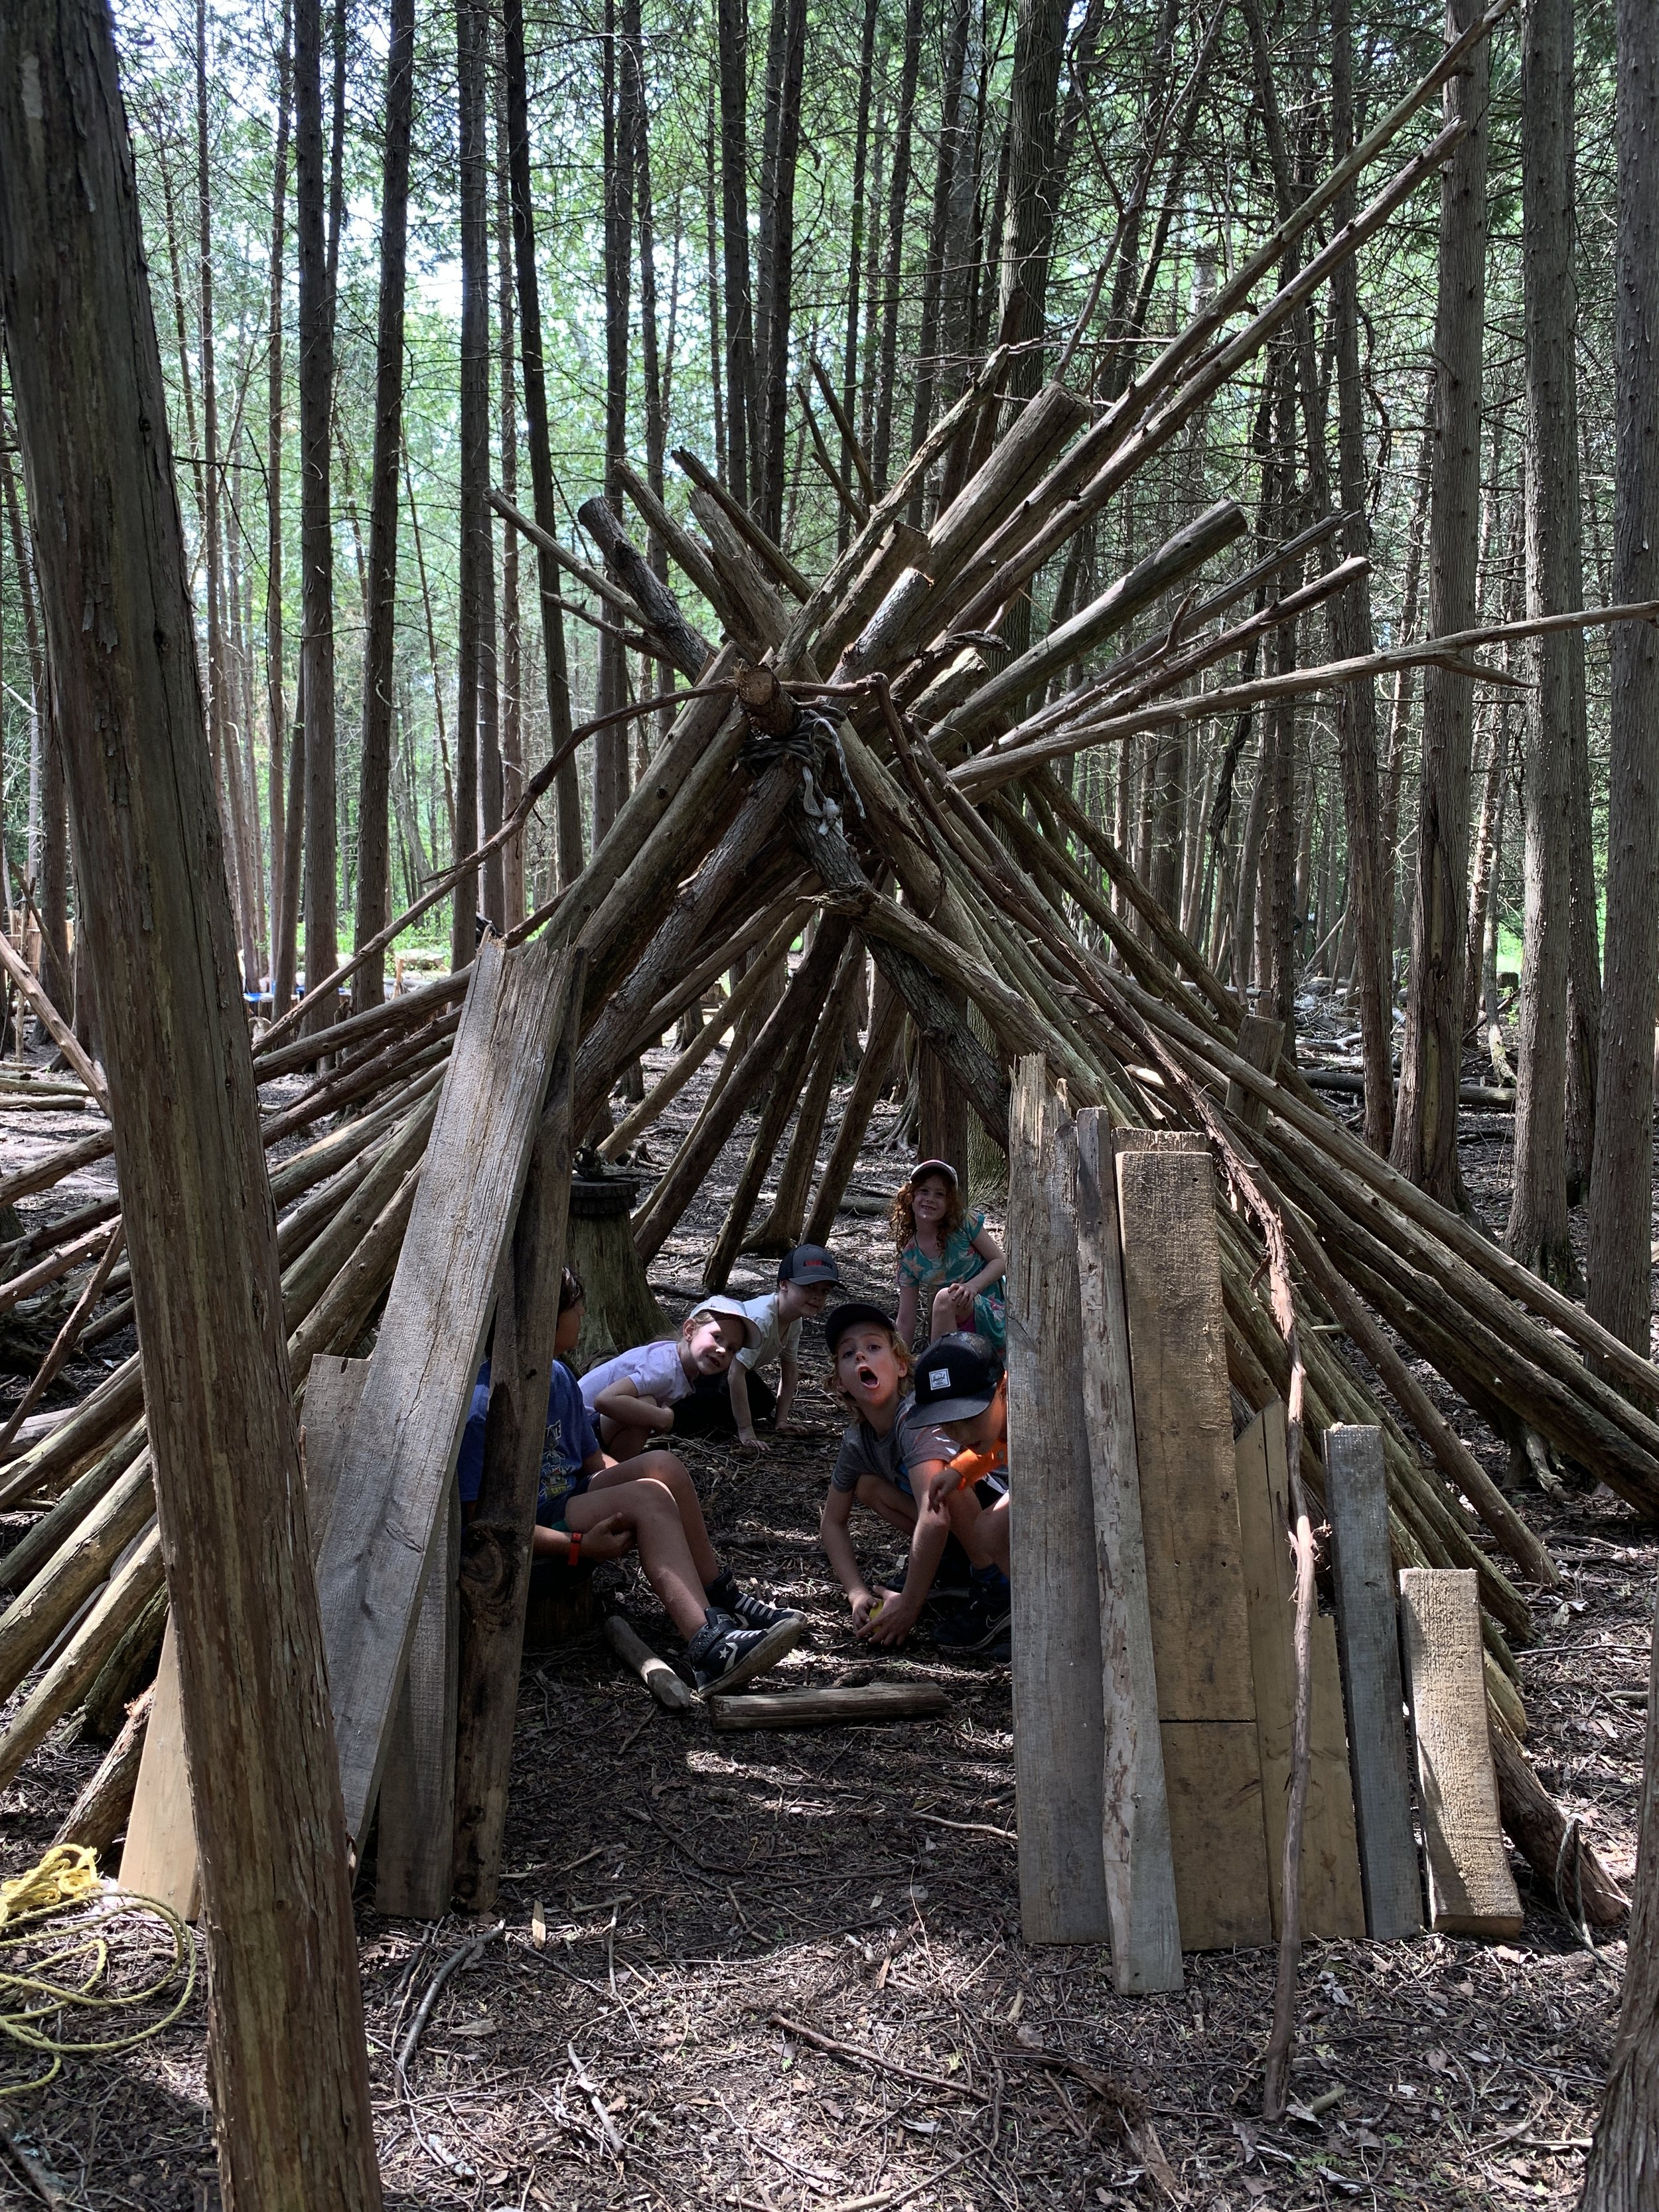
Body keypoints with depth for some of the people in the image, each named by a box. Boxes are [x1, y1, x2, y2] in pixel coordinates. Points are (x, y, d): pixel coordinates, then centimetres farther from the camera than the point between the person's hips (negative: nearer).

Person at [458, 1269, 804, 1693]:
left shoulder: (559, 1377, 6)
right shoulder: (485, 1406, -22)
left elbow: (594, 1463, 14)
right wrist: (581, 1546, -26)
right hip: (523, 1550, -9)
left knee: (662, 1465, -12)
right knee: (646, 1497, -25)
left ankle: (720, 1599, -6)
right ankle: (708, 1646, -38)